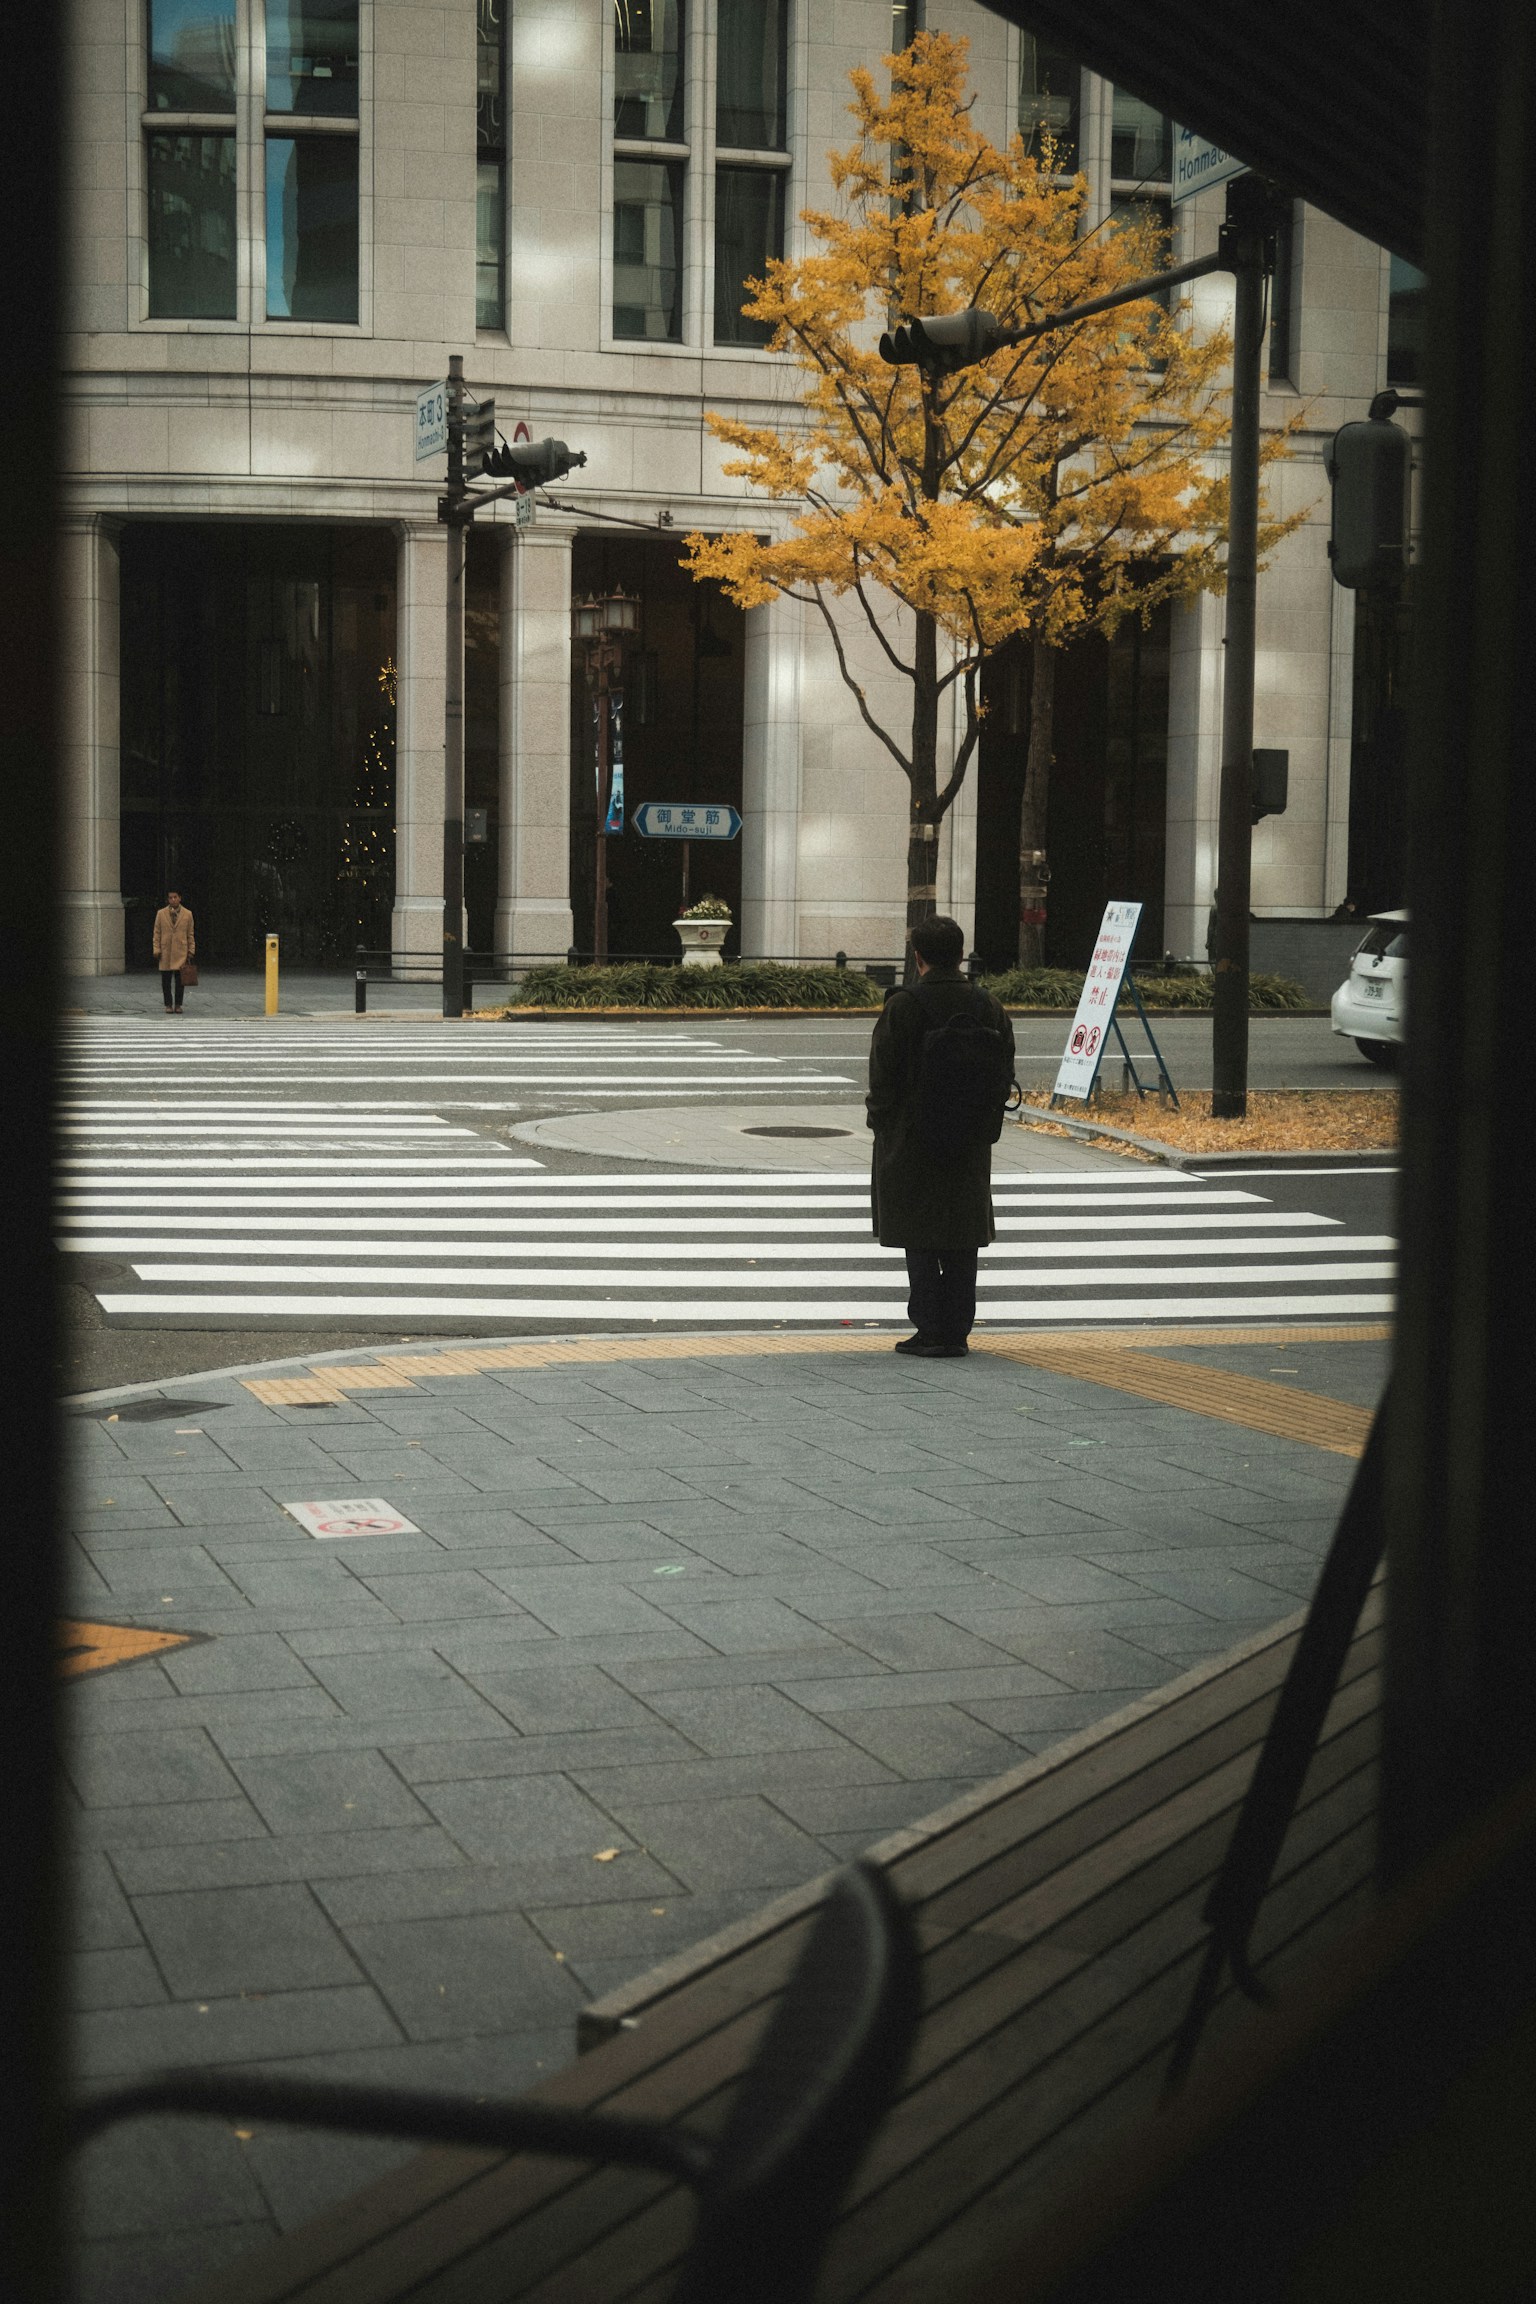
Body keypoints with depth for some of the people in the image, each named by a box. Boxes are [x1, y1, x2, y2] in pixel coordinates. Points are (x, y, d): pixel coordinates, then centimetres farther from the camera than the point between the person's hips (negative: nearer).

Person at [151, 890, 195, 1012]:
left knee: (180, 981, 0)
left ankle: (178, 1005, 9)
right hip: (165, 952, 0)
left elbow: (190, 935, 9)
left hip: (181, 953, 0)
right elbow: (157, 933, 7)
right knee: (166, 981, 2)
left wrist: (191, 950, 4)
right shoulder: (161, 914, 6)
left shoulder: (187, 914, 6)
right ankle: (168, 1005, 9)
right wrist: (157, 950, 0)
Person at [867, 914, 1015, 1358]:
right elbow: (1004, 1075, 7)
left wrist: (880, 1120, 3)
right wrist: (984, 1127, 13)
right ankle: (957, 1330, 13)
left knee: (920, 1241, 2)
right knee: (962, 1242, 11)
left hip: (912, 1142, -4)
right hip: (971, 1146, 4)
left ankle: (931, 1331, 1)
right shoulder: (987, 1006, 3)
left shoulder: (903, 1007, -13)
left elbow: (884, 1074, -11)